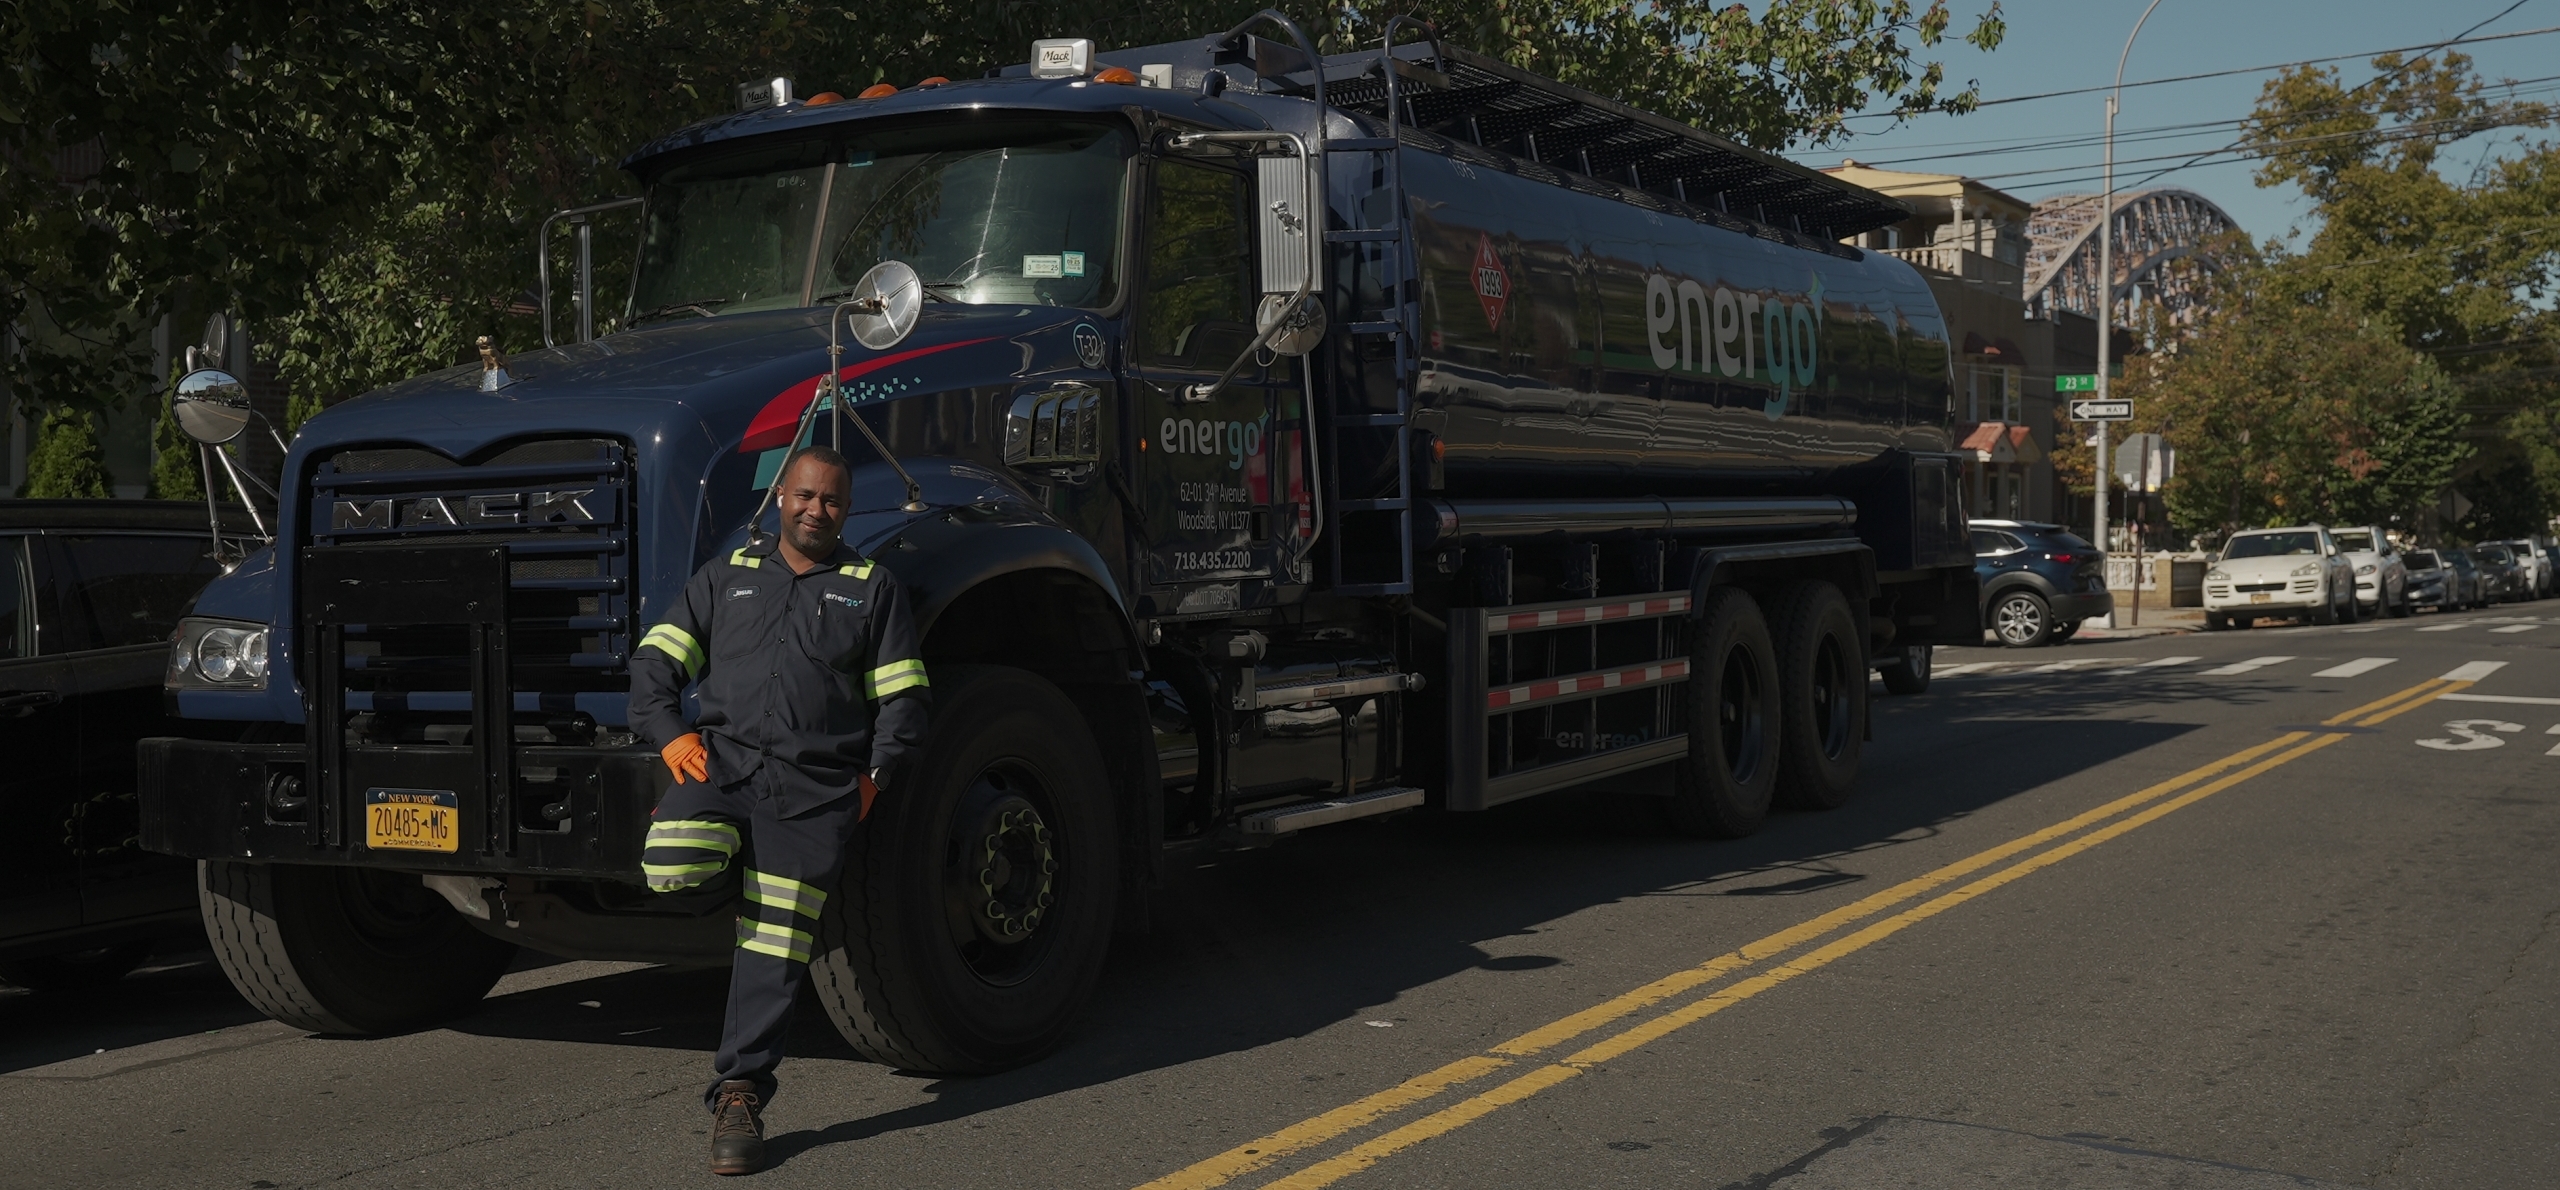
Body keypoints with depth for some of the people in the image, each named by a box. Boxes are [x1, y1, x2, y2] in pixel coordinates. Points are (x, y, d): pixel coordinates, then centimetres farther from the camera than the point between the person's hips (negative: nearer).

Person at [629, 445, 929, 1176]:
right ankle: (732, 868, 6)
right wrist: (671, 735, -2)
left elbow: (904, 699, 11)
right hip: (724, 758, 1)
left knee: (774, 948, -7)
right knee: (673, 869, -29)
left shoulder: (872, 589, 15)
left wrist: (873, 776, -1)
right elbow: (655, 660, 15)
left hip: (813, 787, -1)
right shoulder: (728, 576, 19)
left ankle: (738, 1098, 0)